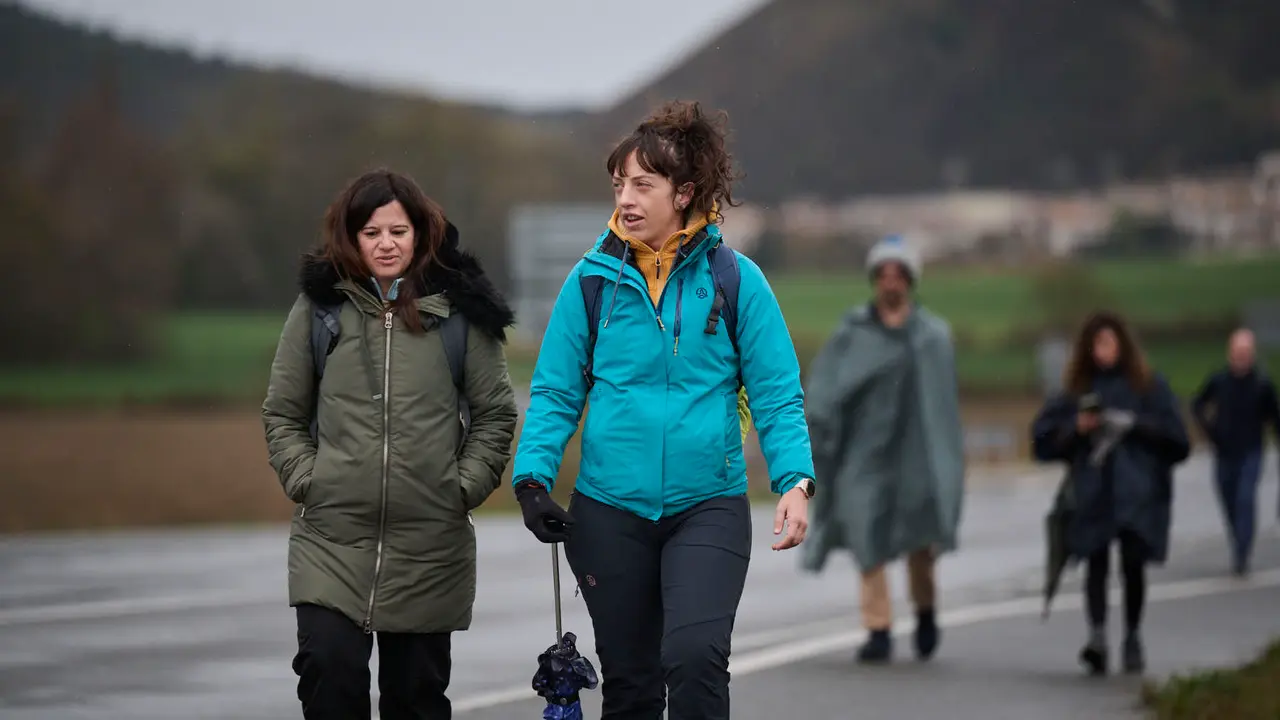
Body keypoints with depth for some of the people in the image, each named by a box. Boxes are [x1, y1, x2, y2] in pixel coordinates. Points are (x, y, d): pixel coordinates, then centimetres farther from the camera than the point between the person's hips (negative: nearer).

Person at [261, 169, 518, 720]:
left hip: (429, 543, 0)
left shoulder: (458, 308, 3)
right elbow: (282, 412, 11)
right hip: (331, 536, 0)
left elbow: (495, 412, 8)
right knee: (330, 672, -16)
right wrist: (305, 479, -1)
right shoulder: (319, 306, 5)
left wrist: (465, 486, -1)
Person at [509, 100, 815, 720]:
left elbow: (776, 394, -3)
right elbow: (555, 393, 3)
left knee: (695, 656, -22)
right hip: (609, 510, 2)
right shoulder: (592, 280, 2)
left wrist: (795, 480, -17)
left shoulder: (735, 279, -2)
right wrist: (532, 477, -10)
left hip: (708, 506, -2)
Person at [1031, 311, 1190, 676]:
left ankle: (1132, 637, 15)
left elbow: (1177, 441, 3)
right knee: (1096, 562, -12)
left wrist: (1135, 426, -9)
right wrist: (1076, 429, -7)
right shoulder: (1077, 389, 10)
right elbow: (1043, 440, 9)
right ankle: (1097, 633, -22)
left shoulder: (1149, 387, 7)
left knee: (1133, 564, 0)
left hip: (1137, 493, -1)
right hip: (1093, 492, 1)